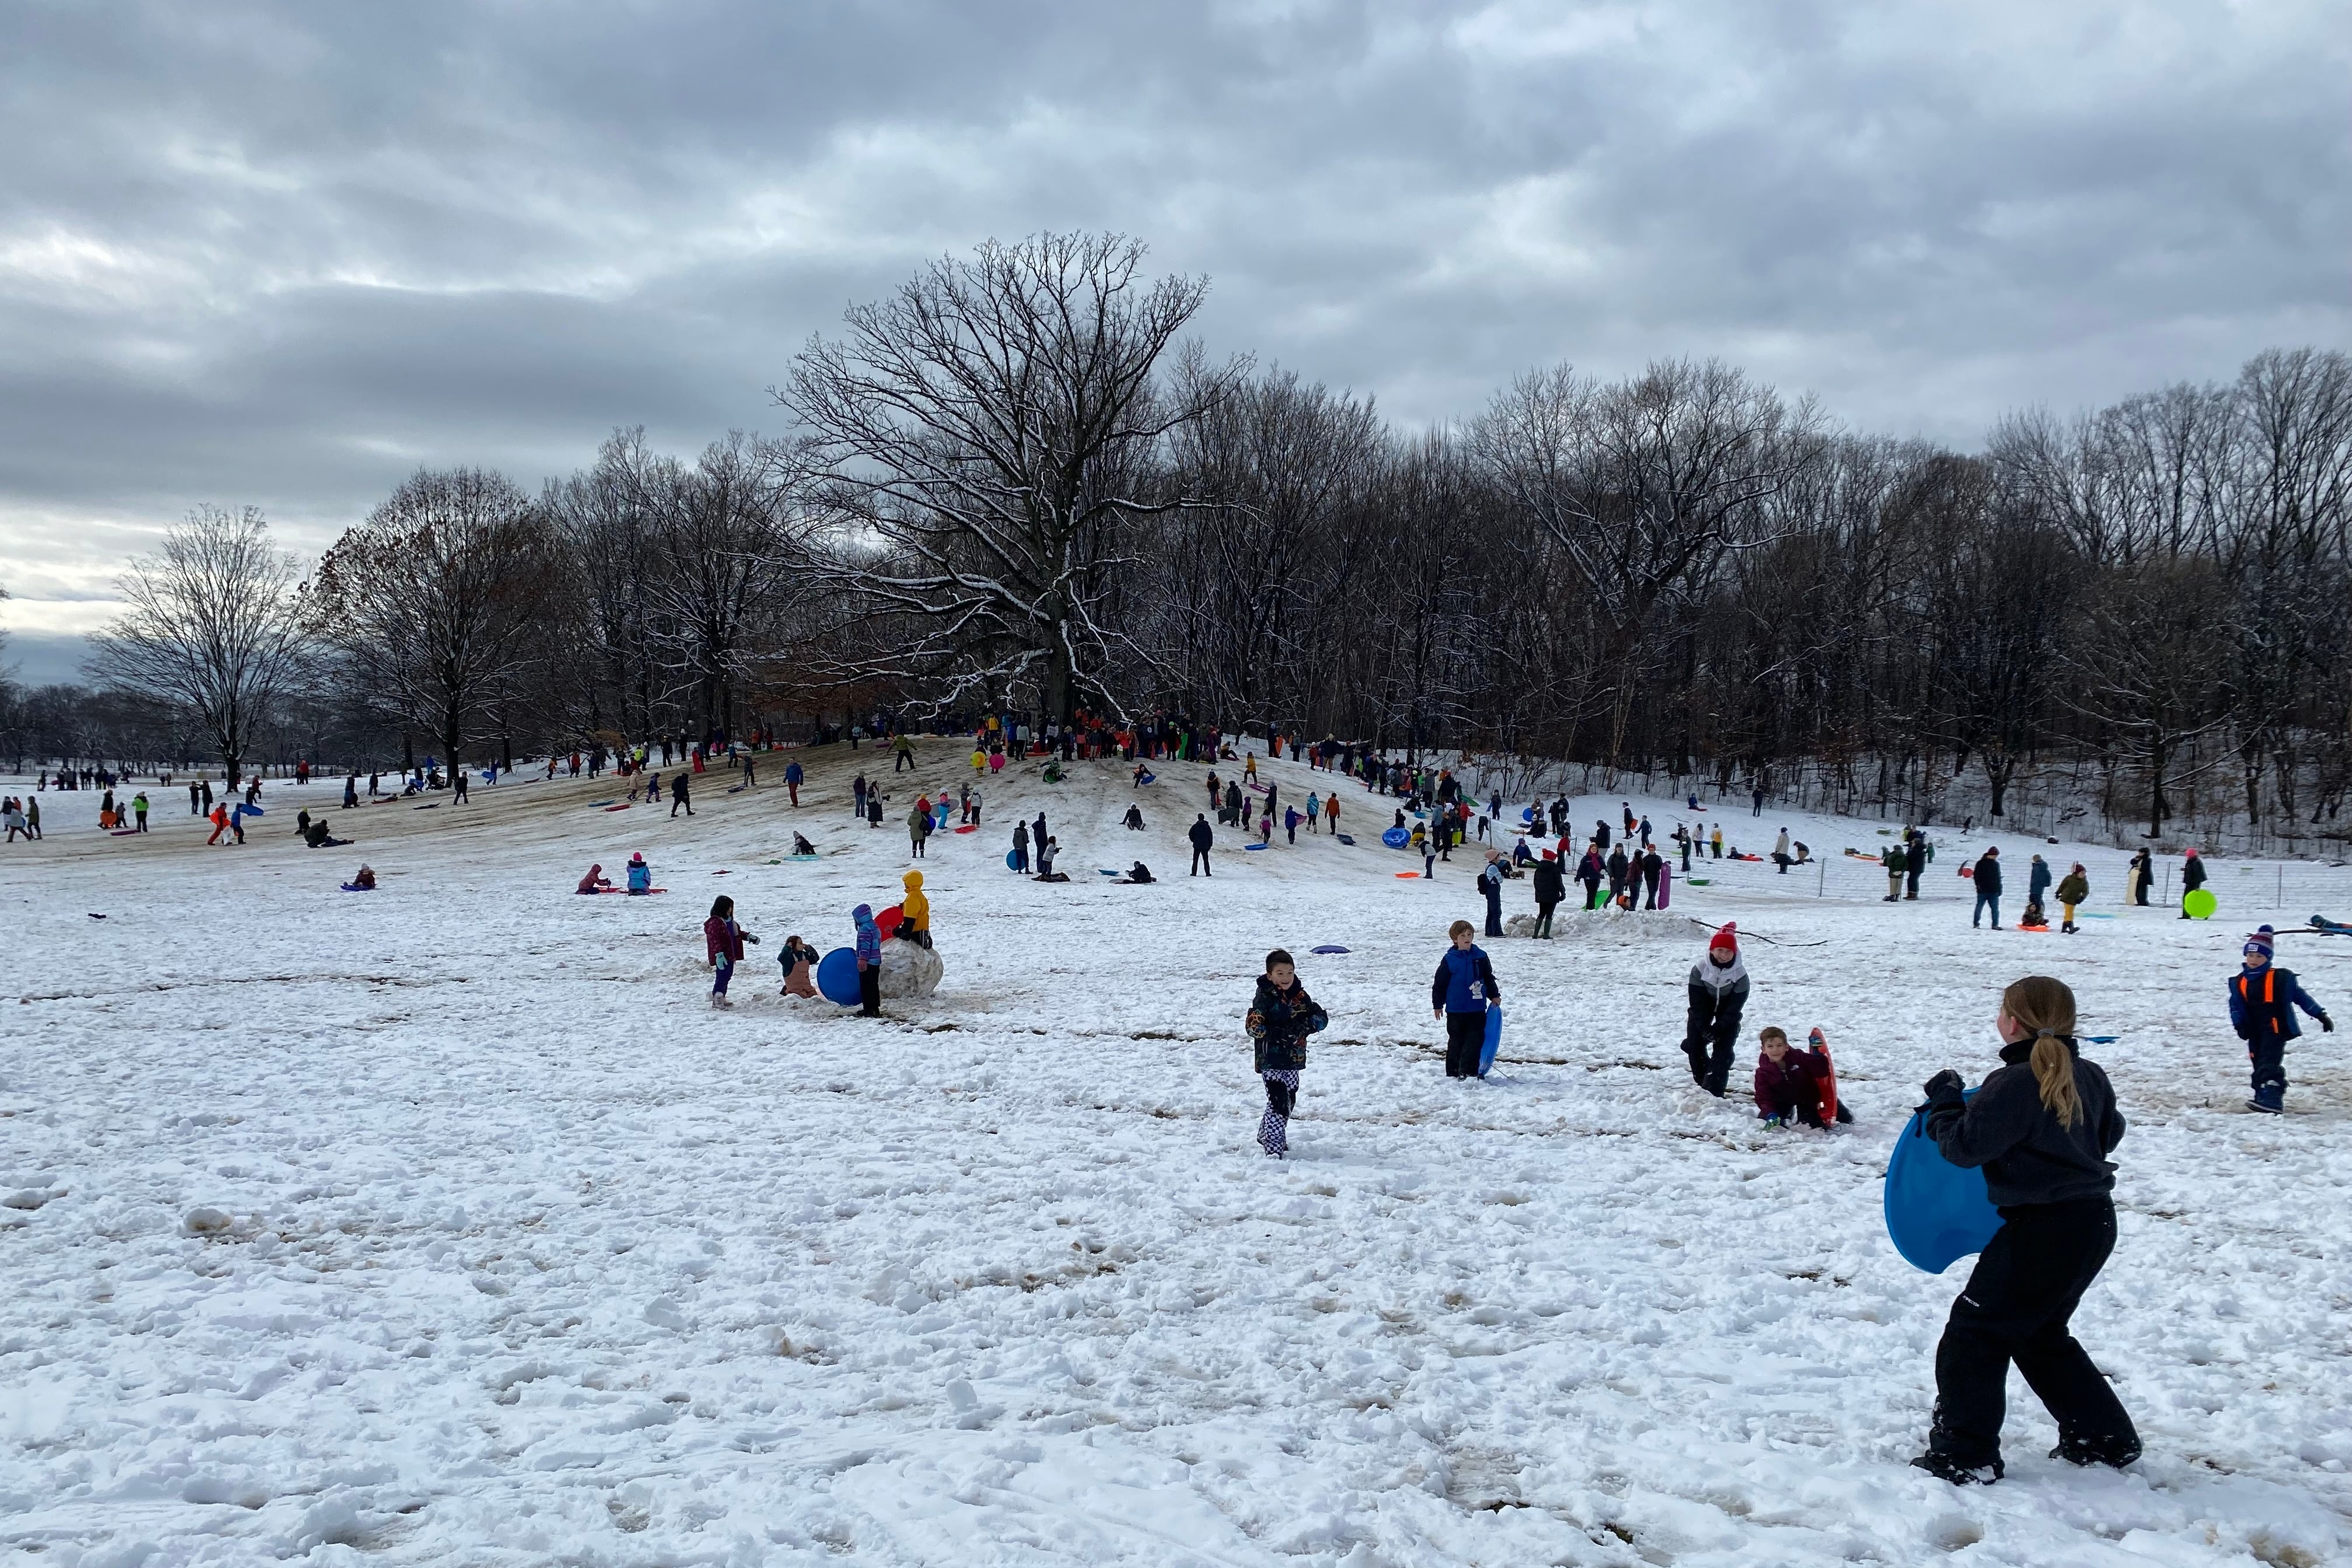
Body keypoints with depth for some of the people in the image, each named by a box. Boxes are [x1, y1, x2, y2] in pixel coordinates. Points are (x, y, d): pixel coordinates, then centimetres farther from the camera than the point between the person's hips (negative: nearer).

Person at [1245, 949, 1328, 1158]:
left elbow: (1322, 1017, 3)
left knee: (1289, 1101, 16)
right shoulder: (1264, 997, -10)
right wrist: (1279, 1034, -26)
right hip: (1270, 1060, -6)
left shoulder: (1300, 996, 5)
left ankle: (1266, 1135, 36)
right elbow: (1252, 1025, -17)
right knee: (1278, 1101, -14)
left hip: (1293, 1059, 6)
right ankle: (1273, 1147, -11)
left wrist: (1306, 1026, -17)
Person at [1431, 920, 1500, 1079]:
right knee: (1456, 1041, 6)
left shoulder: (1480, 956, 4)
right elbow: (1439, 983, 1)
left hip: (1477, 1009, 2)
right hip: (1455, 1010, -2)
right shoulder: (1449, 960, -5)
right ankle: (1453, 1073, 16)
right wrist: (1438, 1005, 3)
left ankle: (1469, 1072, 4)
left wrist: (1494, 995, 12)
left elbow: (1489, 978, 17)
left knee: (1476, 1040, -1)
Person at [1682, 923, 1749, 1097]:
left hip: (1727, 1013, -2)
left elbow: (1734, 1008, -21)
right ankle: (1702, 1083, 18)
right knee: (1694, 1046, -1)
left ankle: (1714, 1092, -14)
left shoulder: (1740, 974, -25)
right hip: (1703, 1010, 2)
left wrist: (1717, 1030, -25)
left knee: (1723, 1050, -12)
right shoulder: (1700, 969, -23)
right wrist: (1705, 1029, -24)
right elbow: (1697, 1003, -18)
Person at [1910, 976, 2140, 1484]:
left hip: (2043, 1229, -9)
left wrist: (1945, 1100, -1)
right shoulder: (2088, 1076, 6)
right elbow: (2109, 1134, 22)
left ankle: (1963, 1455, 2)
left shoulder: (2014, 1084, -19)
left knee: (1975, 1331, 1)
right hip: (2094, 1221, 9)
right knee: (2041, 1334, 25)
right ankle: (2104, 1438, 30)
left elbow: (1964, 1145, -16)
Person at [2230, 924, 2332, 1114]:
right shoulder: (2239, 982, 8)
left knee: (2269, 1063, -18)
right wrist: (2240, 1025, -6)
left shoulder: (2281, 978, -4)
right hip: (2254, 1032, 5)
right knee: (2259, 1065, 10)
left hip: (2276, 1028, -5)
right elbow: (2236, 1006, 9)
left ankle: (2272, 1099, -26)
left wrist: (2321, 1016, 4)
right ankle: (2263, 1095, 20)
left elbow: (2301, 996, 2)